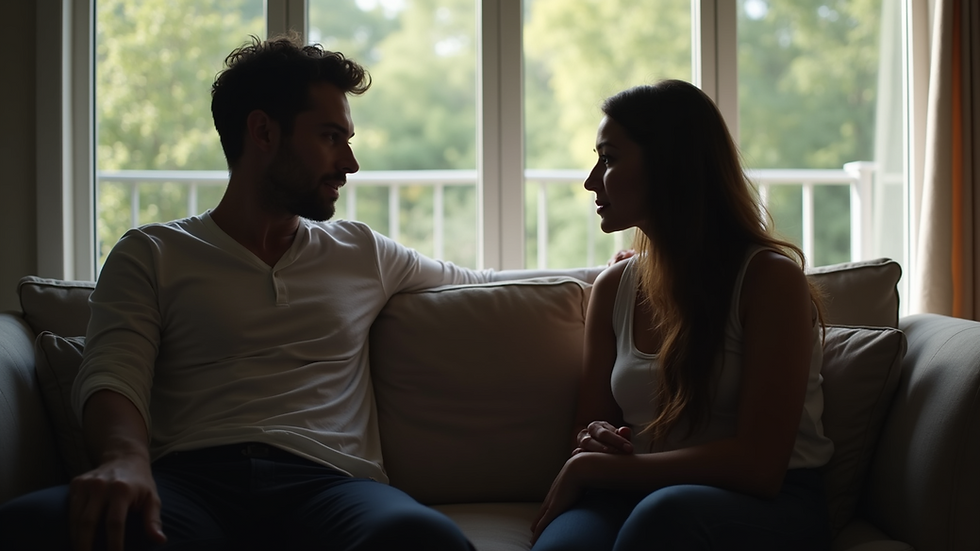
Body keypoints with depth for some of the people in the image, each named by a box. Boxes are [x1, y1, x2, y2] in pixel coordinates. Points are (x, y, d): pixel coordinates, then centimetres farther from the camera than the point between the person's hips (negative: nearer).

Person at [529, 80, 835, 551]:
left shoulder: (770, 277, -8)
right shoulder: (614, 288, 10)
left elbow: (758, 464, -15)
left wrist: (595, 468, -14)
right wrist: (595, 442, -7)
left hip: (771, 506, -3)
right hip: (644, 495, 3)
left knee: (666, 513, -39)